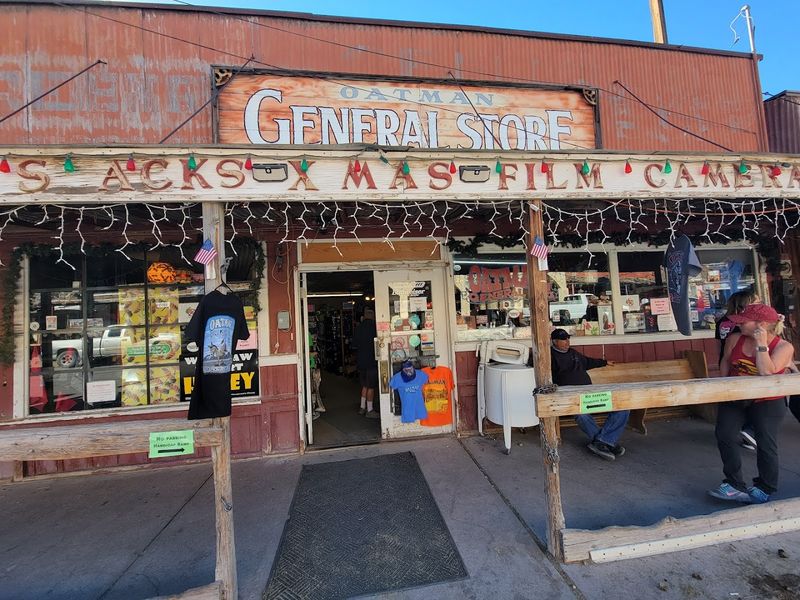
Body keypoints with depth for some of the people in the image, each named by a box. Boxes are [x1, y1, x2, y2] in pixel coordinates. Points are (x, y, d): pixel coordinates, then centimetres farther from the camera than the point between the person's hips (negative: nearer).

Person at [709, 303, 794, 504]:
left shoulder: (783, 347, -12)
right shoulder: (735, 339, -4)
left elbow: (767, 373, -26)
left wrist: (761, 345, -24)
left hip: (767, 401, -3)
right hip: (734, 398, 3)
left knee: (766, 443, 6)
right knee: (725, 435, -5)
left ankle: (765, 488, 27)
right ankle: (734, 484, 9)